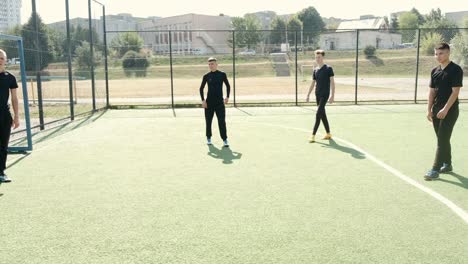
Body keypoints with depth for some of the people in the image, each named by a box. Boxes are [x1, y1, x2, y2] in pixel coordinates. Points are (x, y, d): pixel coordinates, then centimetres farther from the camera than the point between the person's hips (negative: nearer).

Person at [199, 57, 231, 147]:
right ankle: (208, 138, 24)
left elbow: (228, 86, 10)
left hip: (220, 102, -1)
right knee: (208, 121, 8)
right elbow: (201, 88, 7)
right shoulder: (206, 76, 1)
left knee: (222, 121, -6)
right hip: (209, 103, 1)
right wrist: (203, 100, -3)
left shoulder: (222, 75, 0)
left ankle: (225, 139, -1)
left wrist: (227, 97, -1)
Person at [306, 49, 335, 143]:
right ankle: (328, 134, 20)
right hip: (317, 95, 7)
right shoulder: (315, 70, 11)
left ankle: (313, 135, -12)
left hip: (325, 95, -7)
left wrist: (332, 96, -16)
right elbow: (313, 83, 18)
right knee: (322, 115, 10)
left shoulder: (328, 69, -6)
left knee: (318, 114, -13)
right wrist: (308, 95, 12)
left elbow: (332, 83, -9)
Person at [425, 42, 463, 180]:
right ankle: (447, 164, 28)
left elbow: (455, 91, -15)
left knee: (442, 140, -8)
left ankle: (435, 169, -8)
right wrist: (429, 110, 7)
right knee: (442, 139, 14)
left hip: (449, 111, -7)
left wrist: (445, 109, -21)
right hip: (436, 111, 7)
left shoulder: (455, 70, -10)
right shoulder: (434, 71, 10)